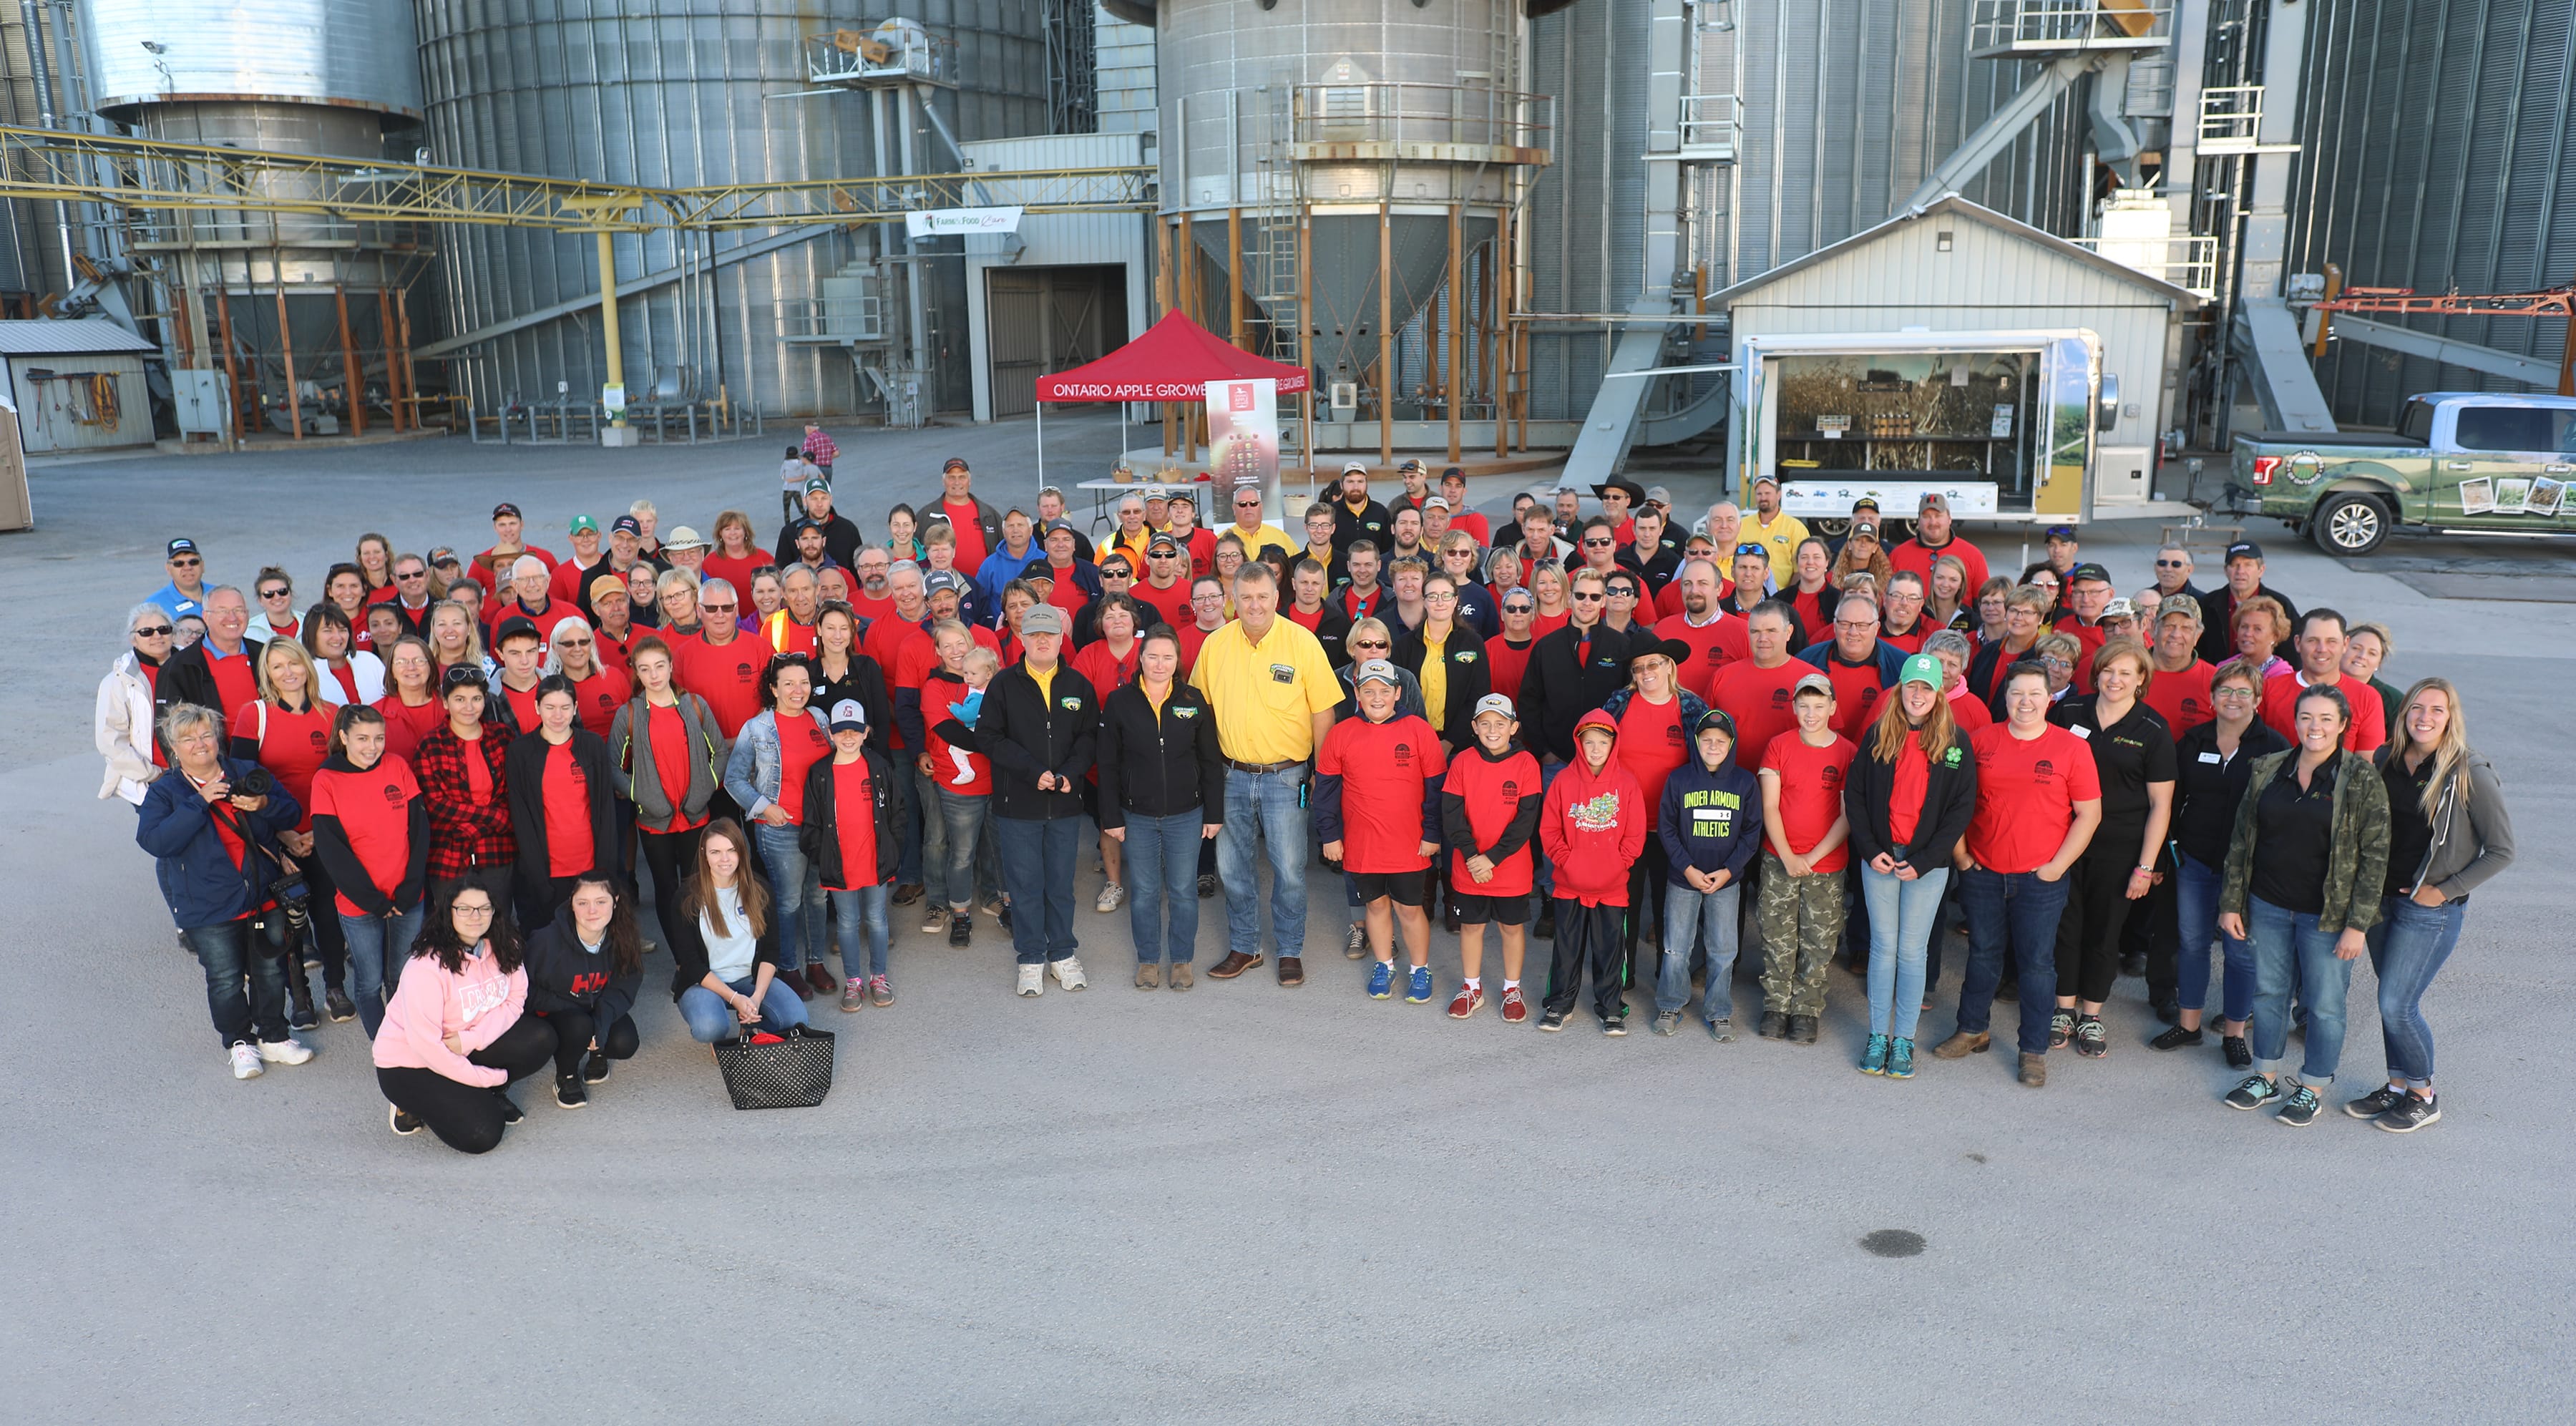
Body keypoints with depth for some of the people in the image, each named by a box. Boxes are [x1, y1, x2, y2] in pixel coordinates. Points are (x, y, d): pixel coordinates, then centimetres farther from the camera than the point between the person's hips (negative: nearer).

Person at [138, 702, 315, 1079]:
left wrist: (264, 804, -16)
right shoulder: (164, 792, -2)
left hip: (265, 896, 3)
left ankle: (273, 1037, 29)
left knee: (271, 970, 13)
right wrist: (200, 802, -23)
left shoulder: (249, 772, 5)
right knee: (226, 980, 6)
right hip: (209, 907, -3)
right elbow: (153, 840, -18)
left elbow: (293, 813, 7)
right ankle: (239, 1043, 25)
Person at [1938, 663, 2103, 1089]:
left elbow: (2089, 814, -2)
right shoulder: (1981, 741, 1)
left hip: (2041, 878, -2)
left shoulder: (2072, 747, -4)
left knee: (2037, 962, 5)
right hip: (1982, 874, 2)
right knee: (1983, 954, 15)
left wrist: (2057, 865, -7)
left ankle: (2035, 1051, 17)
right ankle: (1972, 1031, 31)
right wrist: (1959, 853, 3)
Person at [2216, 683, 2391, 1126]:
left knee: (2324, 1003, 7)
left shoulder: (2363, 781, -9)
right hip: (2268, 906, 4)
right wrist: (2231, 902, 5)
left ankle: (2312, 1089, 25)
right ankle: (2266, 1079, 31)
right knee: (2268, 992, 15)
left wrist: (2357, 924, -13)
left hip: (2327, 914, -4)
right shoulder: (2268, 771, 2)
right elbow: (2241, 839, 8)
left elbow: (2375, 856, -10)